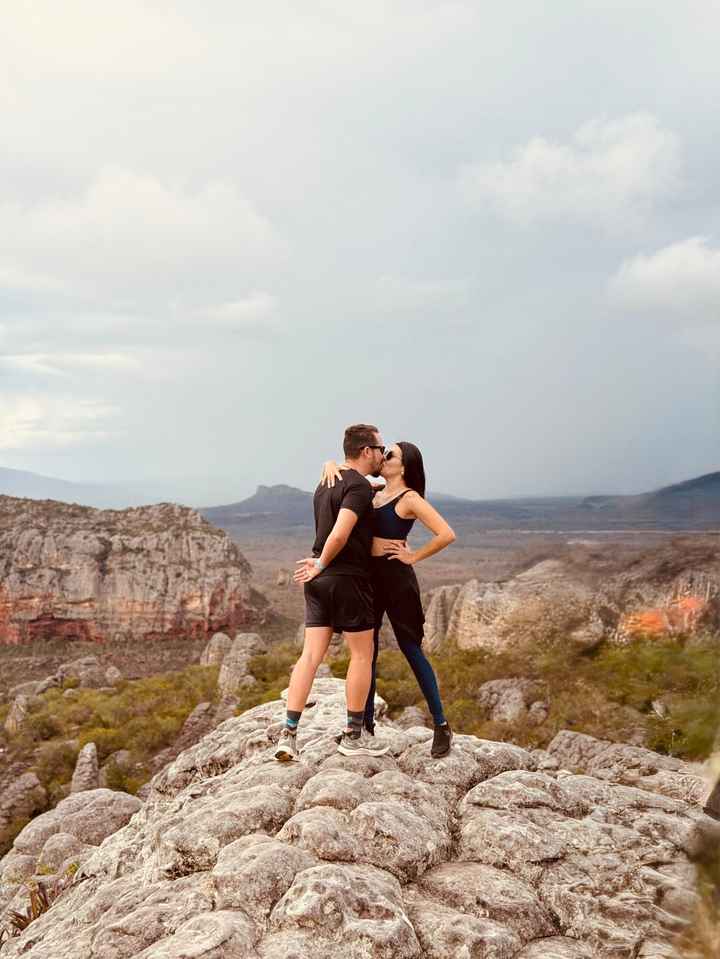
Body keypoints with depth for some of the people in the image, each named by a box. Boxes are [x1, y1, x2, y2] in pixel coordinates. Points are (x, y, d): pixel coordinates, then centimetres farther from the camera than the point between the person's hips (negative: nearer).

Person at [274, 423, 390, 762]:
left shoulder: (326, 484, 16)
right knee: (362, 655, 5)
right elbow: (339, 534, -25)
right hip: (349, 579, -8)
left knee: (311, 655, 5)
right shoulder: (359, 486, -13)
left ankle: (288, 734, 2)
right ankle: (353, 736, 12)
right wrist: (321, 565, -10)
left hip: (319, 582, 8)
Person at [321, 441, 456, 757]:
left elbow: (447, 534, -19)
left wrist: (414, 556, -12)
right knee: (365, 651, 10)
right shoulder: (374, 491, 10)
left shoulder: (410, 498, -9)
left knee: (411, 650, 0)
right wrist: (331, 465, -7)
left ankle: (441, 727, 11)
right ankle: (366, 724, 21)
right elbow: (340, 470, 16)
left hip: (395, 577, -7)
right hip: (366, 576, 7)